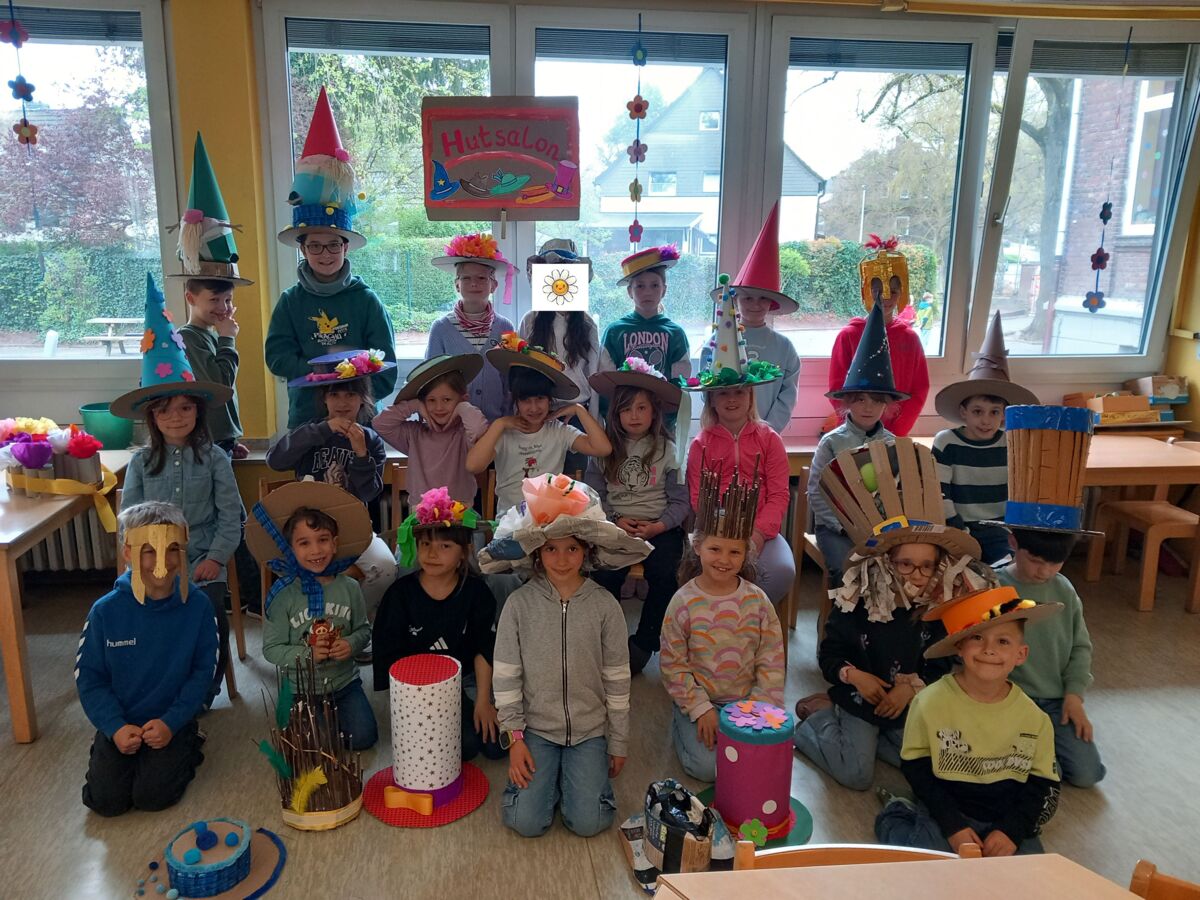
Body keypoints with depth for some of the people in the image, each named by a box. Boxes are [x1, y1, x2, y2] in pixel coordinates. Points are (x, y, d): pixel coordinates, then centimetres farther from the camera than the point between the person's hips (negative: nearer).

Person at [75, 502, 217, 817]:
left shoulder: (197, 607, -12)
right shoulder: (106, 611, -11)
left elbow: (203, 671, -6)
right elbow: (88, 677, -4)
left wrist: (171, 722, -16)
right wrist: (115, 727, -14)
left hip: (173, 722, -1)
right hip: (120, 722, 2)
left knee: (152, 795, -16)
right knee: (106, 800, -10)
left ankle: (186, 750, 14)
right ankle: (105, 754, 22)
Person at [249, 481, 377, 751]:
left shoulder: (349, 588, -6)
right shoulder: (283, 594, -12)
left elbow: (363, 629, 5)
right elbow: (271, 649, -9)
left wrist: (351, 644, -16)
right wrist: (307, 654, -22)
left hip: (344, 681, 2)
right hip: (301, 687, -2)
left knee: (363, 738, -4)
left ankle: (334, 713, 26)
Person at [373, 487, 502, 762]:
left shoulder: (476, 591, -5)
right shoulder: (401, 592, -8)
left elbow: (483, 649, -2)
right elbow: (390, 655, -3)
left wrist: (482, 701, -8)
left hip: (466, 678, 2)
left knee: (496, 744, -9)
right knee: (466, 745, -20)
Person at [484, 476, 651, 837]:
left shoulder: (605, 605, -8)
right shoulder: (519, 603, -9)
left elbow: (617, 679, -2)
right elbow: (506, 676, -3)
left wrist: (618, 745, 2)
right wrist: (514, 739, -6)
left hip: (590, 729, 0)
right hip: (536, 727, 0)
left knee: (588, 822, -9)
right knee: (526, 822, -10)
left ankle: (582, 770, 21)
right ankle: (549, 772, 20)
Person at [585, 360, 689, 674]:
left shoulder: (667, 450, 4)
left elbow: (681, 501, 0)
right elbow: (593, 495, 4)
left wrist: (658, 527, -15)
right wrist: (615, 520, -12)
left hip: (660, 528, -1)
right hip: (616, 526, 1)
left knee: (663, 576, -26)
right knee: (604, 575, -26)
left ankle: (644, 643, -5)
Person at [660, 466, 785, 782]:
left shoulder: (757, 600, -6)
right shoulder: (684, 602, -12)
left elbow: (771, 660, -2)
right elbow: (672, 663, -8)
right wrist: (699, 708, -12)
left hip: (746, 699, 2)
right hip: (700, 699, -2)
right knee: (706, 766, -16)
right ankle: (684, 724, 14)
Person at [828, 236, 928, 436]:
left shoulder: (910, 337, 3)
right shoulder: (848, 335, -3)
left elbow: (920, 389, 3)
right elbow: (836, 388, -3)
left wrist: (896, 432, -6)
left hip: (897, 437, 2)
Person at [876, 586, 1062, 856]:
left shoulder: (1034, 717, -7)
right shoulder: (932, 701, -16)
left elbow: (1042, 784, 1)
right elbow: (916, 768, -8)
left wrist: (1012, 831, -12)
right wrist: (953, 825, -14)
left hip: (1006, 821, 3)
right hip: (946, 814, -3)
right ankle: (897, 817, 10)